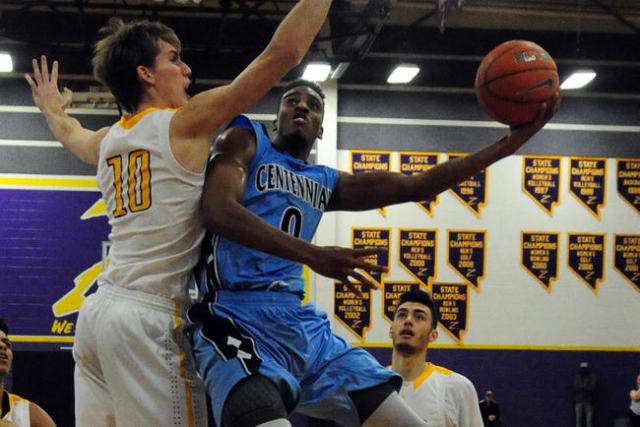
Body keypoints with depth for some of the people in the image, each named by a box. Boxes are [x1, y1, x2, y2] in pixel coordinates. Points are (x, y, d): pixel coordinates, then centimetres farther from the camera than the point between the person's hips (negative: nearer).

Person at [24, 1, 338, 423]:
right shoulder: (186, 122, -4)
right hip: (149, 316, -8)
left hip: (95, 312, 8)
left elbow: (70, 133, 43)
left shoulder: (106, 141, 16)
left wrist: (53, 110, 64)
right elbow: (283, 52, -6)